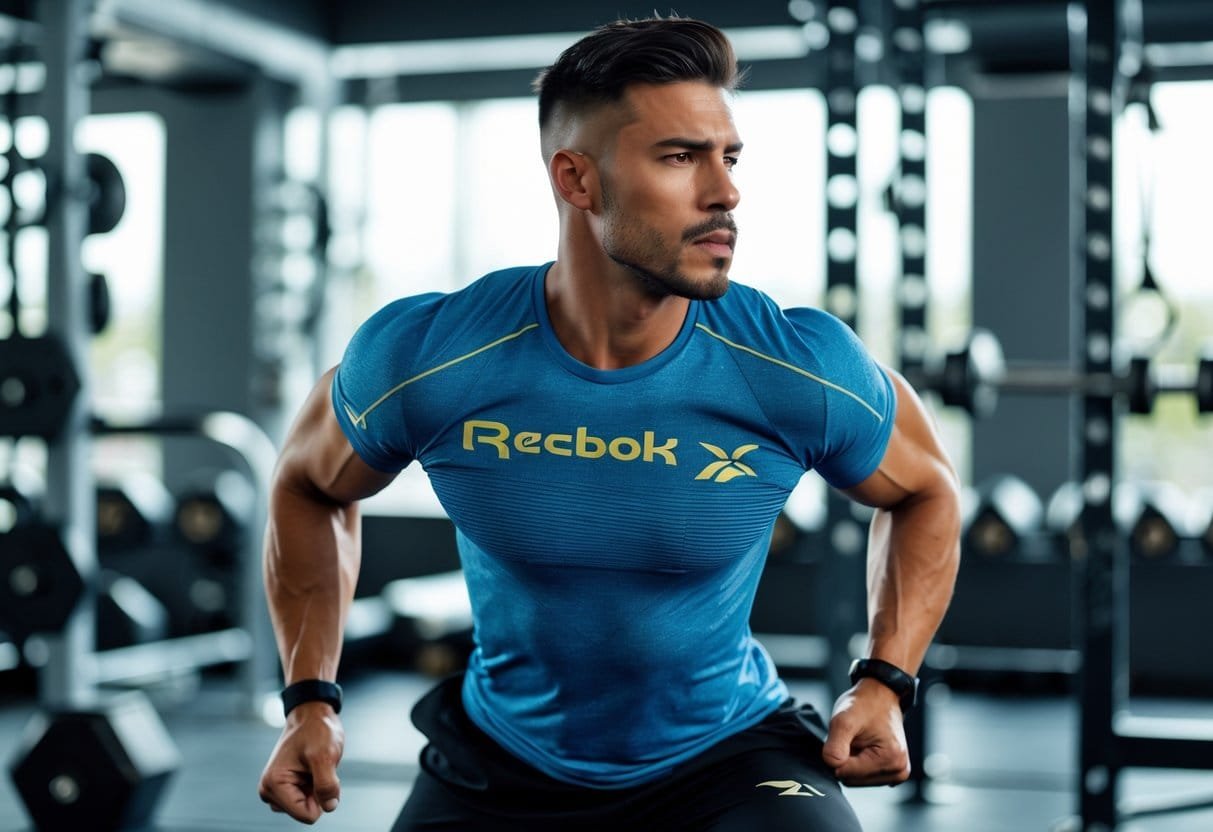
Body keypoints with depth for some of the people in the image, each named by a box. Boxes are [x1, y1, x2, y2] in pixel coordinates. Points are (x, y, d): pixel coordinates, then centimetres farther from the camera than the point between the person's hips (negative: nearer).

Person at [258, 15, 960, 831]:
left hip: (728, 752, -1)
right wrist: (310, 700, -1)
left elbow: (925, 491, 3)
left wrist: (885, 683, -8)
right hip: (499, 766, 1)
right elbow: (310, 486, 4)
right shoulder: (422, 359, -18)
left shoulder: (804, 369, -19)